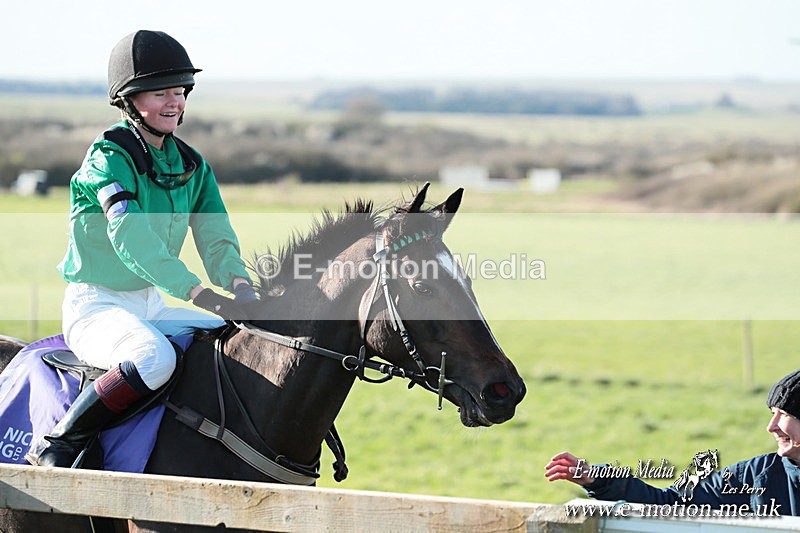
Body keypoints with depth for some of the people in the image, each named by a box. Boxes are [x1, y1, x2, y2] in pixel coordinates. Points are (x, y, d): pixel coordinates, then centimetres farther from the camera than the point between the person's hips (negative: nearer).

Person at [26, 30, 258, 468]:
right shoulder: (109, 157, -14)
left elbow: (216, 237, 1)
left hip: (153, 306, 8)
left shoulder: (192, 166, 9)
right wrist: (196, 292, -38)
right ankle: (55, 447, -26)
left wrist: (239, 284, -23)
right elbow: (129, 236, -28)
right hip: (95, 305, -8)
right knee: (155, 358, -36)